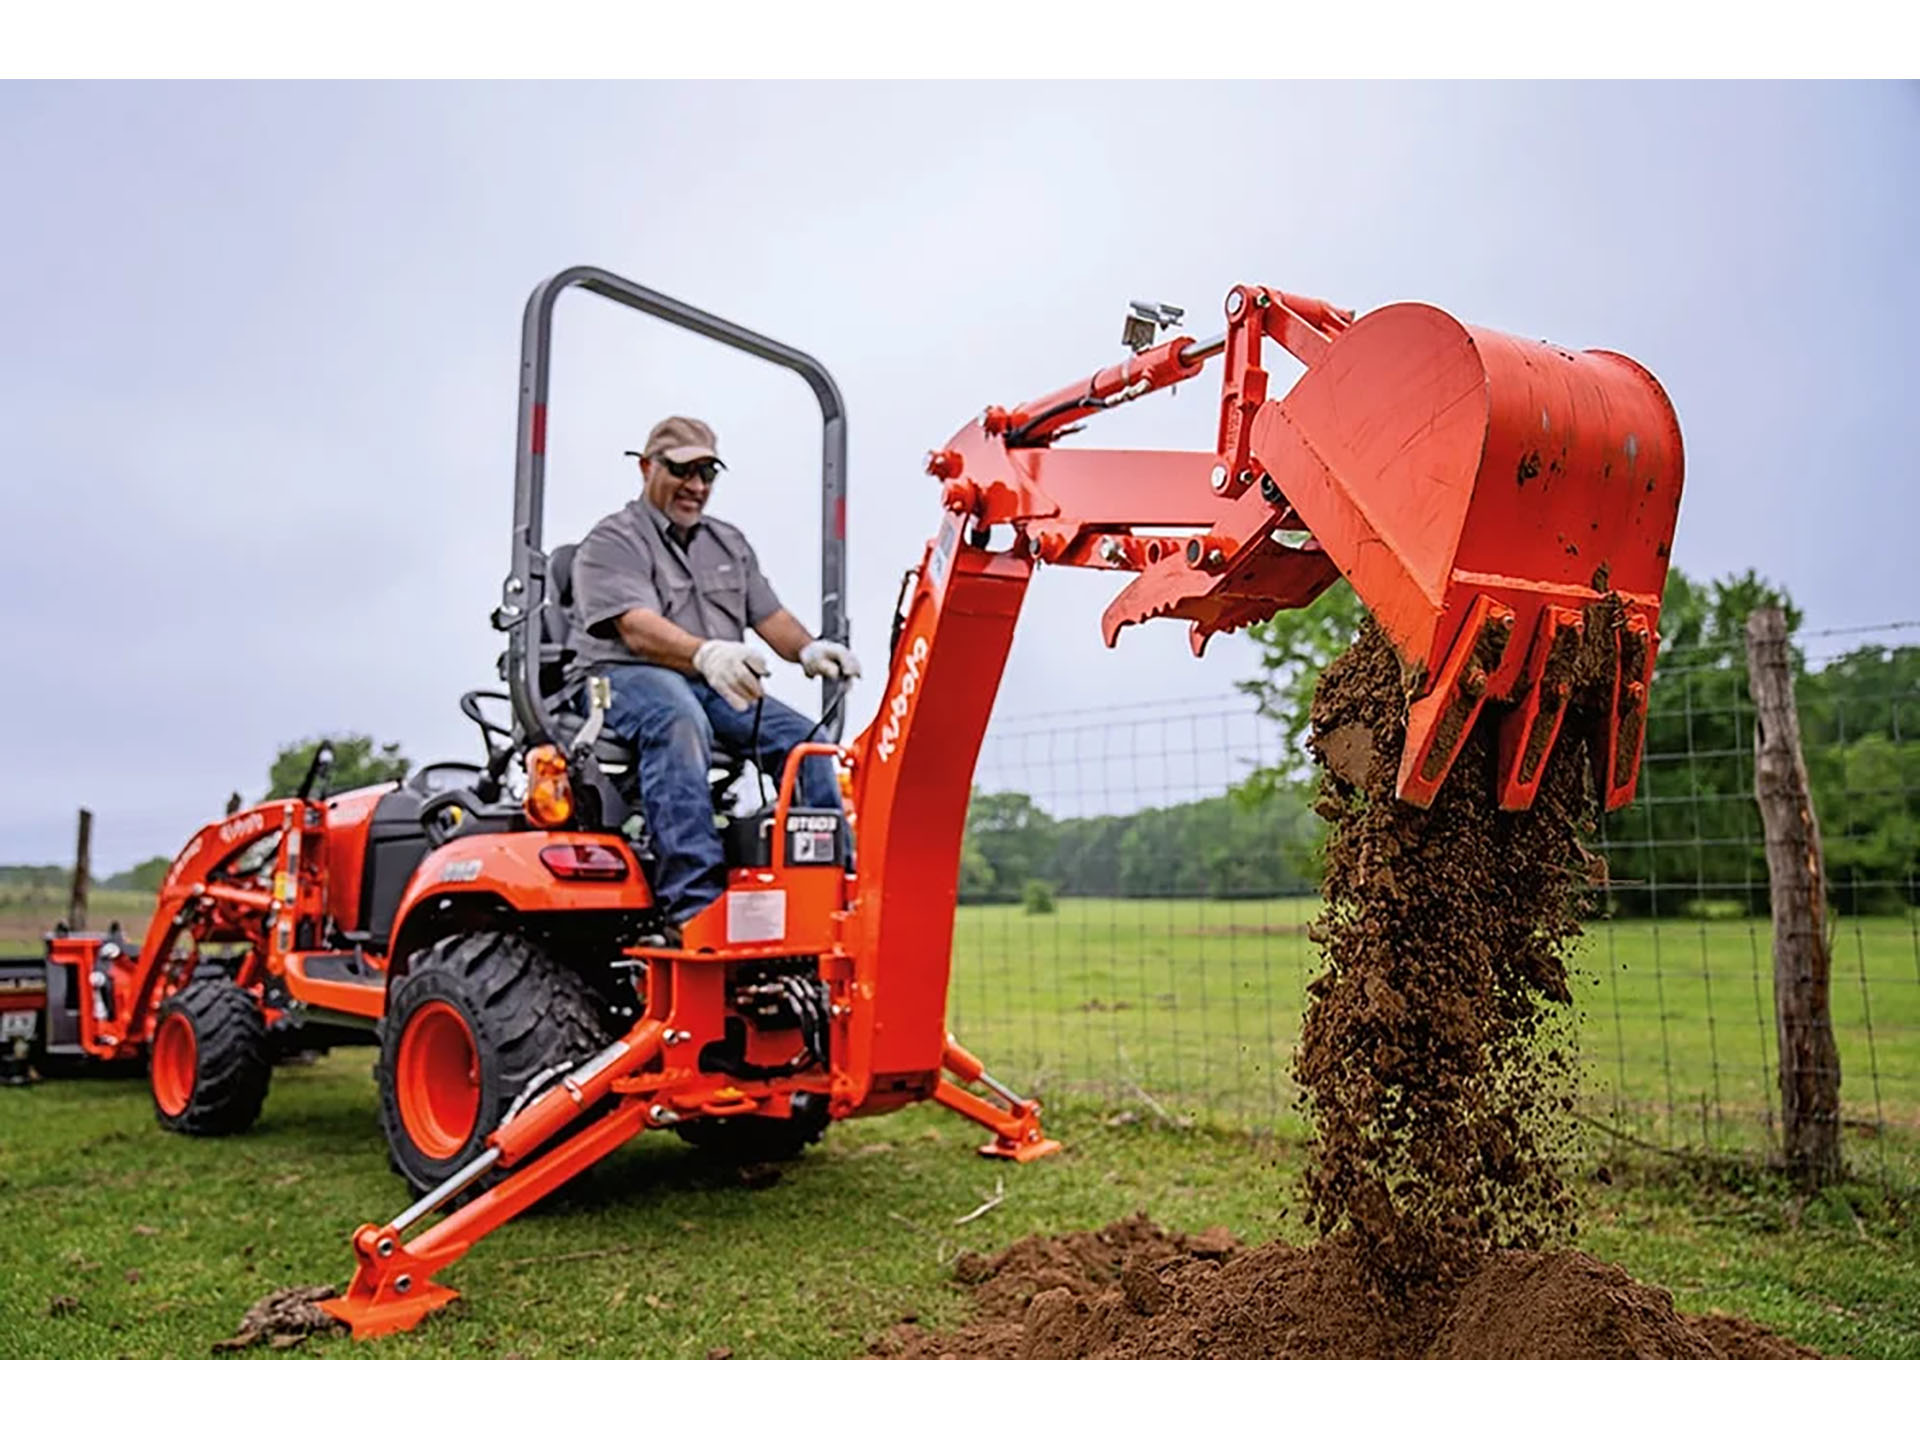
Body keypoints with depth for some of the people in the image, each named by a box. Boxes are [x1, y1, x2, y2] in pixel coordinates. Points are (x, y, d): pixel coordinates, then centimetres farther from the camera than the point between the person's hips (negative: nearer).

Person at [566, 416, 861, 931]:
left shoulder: (730, 544, 23)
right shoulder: (613, 541, 1)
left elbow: (770, 616, 15)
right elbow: (639, 632, -17)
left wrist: (809, 650, -10)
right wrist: (706, 654, -37)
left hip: (717, 682, 6)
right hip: (625, 676, -6)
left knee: (800, 736, -19)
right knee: (678, 723, -39)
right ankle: (693, 900, -46)